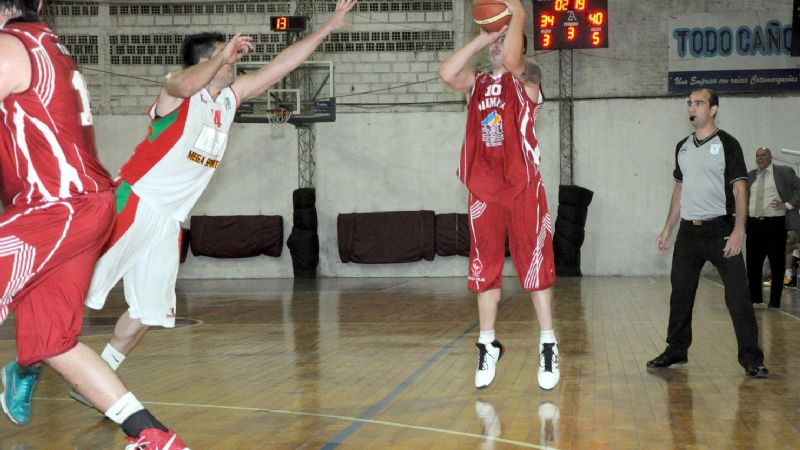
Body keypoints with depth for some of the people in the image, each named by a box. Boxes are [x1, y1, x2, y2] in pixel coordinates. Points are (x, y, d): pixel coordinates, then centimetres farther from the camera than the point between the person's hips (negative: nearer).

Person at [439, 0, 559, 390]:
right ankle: (488, 345, 18)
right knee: (485, 268, 8)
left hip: (523, 189, -4)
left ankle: (548, 346, 6)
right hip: (484, 190, 4)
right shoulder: (478, 83, 14)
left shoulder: (526, 78, 1)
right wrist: (482, 37, -3)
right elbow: (446, 73, -6)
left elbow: (512, 60, -23)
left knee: (535, 266, -1)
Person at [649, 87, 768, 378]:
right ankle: (677, 350, 24)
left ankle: (751, 359, -2)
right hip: (688, 230, 6)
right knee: (680, 293, 10)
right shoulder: (682, 147, 13)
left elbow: (740, 189, -9)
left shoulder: (727, 144, -4)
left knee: (737, 295, -7)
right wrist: (667, 229, 16)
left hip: (720, 229, -5)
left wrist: (738, 229, -19)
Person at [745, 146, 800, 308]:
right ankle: (755, 297, 16)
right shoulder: (750, 176, 15)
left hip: (775, 223, -4)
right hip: (754, 224, 4)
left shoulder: (785, 172, 1)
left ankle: (775, 301, 9)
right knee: (753, 263, 5)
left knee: (777, 264, 1)